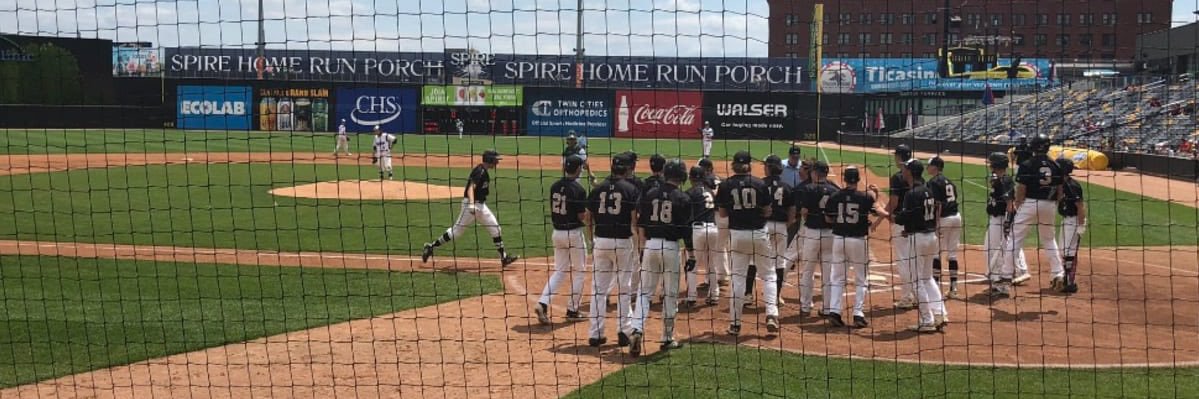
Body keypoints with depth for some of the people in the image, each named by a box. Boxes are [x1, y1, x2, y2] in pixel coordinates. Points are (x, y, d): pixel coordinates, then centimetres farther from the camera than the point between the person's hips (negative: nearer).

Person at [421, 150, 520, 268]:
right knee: (457, 230, -5)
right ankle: (431, 247, 6)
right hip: (472, 204, -10)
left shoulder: (484, 171, 11)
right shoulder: (480, 171, -18)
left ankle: (504, 257, 11)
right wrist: (471, 204, -42)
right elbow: (471, 187, -30)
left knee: (495, 229, 7)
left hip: (481, 205, 10)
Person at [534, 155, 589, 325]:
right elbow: (582, 216, -15)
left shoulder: (554, 187, 3)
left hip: (557, 233, 6)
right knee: (579, 272, 10)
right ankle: (572, 311, 13)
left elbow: (551, 210, 10)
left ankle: (543, 303, -4)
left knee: (559, 271, 14)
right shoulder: (578, 189, -16)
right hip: (574, 233, -6)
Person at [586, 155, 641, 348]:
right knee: (624, 289, 9)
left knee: (598, 289, 8)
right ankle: (624, 330, 8)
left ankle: (596, 334, 7)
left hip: (600, 242, 3)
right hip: (623, 242, -3)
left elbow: (589, 218, 6)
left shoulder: (598, 189, 4)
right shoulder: (631, 189, -5)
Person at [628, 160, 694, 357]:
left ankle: (637, 330, -12)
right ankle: (667, 338, 14)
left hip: (650, 245, 3)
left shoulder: (650, 194, 4)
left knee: (644, 291, 7)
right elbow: (687, 231, -6)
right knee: (671, 294, 8)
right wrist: (691, 255, 0)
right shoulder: (683, 199, -5)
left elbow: (641, 224, 7)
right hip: (671, 247, -2)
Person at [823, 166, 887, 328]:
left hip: (839, 239, 2)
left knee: (837, 278, 12)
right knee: (861, 279, 9)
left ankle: (834, 312, 3)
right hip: (859, 240, -2)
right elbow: (883, 213, -13)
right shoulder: (866, 197, -9)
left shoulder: (834, 197, -2)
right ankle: (858, 314, 5)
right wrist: (875, 196, 1)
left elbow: (828, 219, 6)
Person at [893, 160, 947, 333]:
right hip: (932, 235, 9)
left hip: (918, 239, -9)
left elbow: (903, 219, -19)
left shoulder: (912, 194, -16)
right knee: (928, 278, 19)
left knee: (918, 281, 0)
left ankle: (927, 321, 2)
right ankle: (940, 314, 12)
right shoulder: (928, 192, 11)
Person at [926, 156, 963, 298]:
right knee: (952, 253, 10)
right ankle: (953, 288, 12)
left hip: (944, 218, -8)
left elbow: (937, 204, -17)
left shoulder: (933, 182, -10)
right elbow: (954, 200, 14)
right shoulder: (949, 182, 14)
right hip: (956, 217, 8)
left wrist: (935, 224, -19)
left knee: (935, 252, 0)